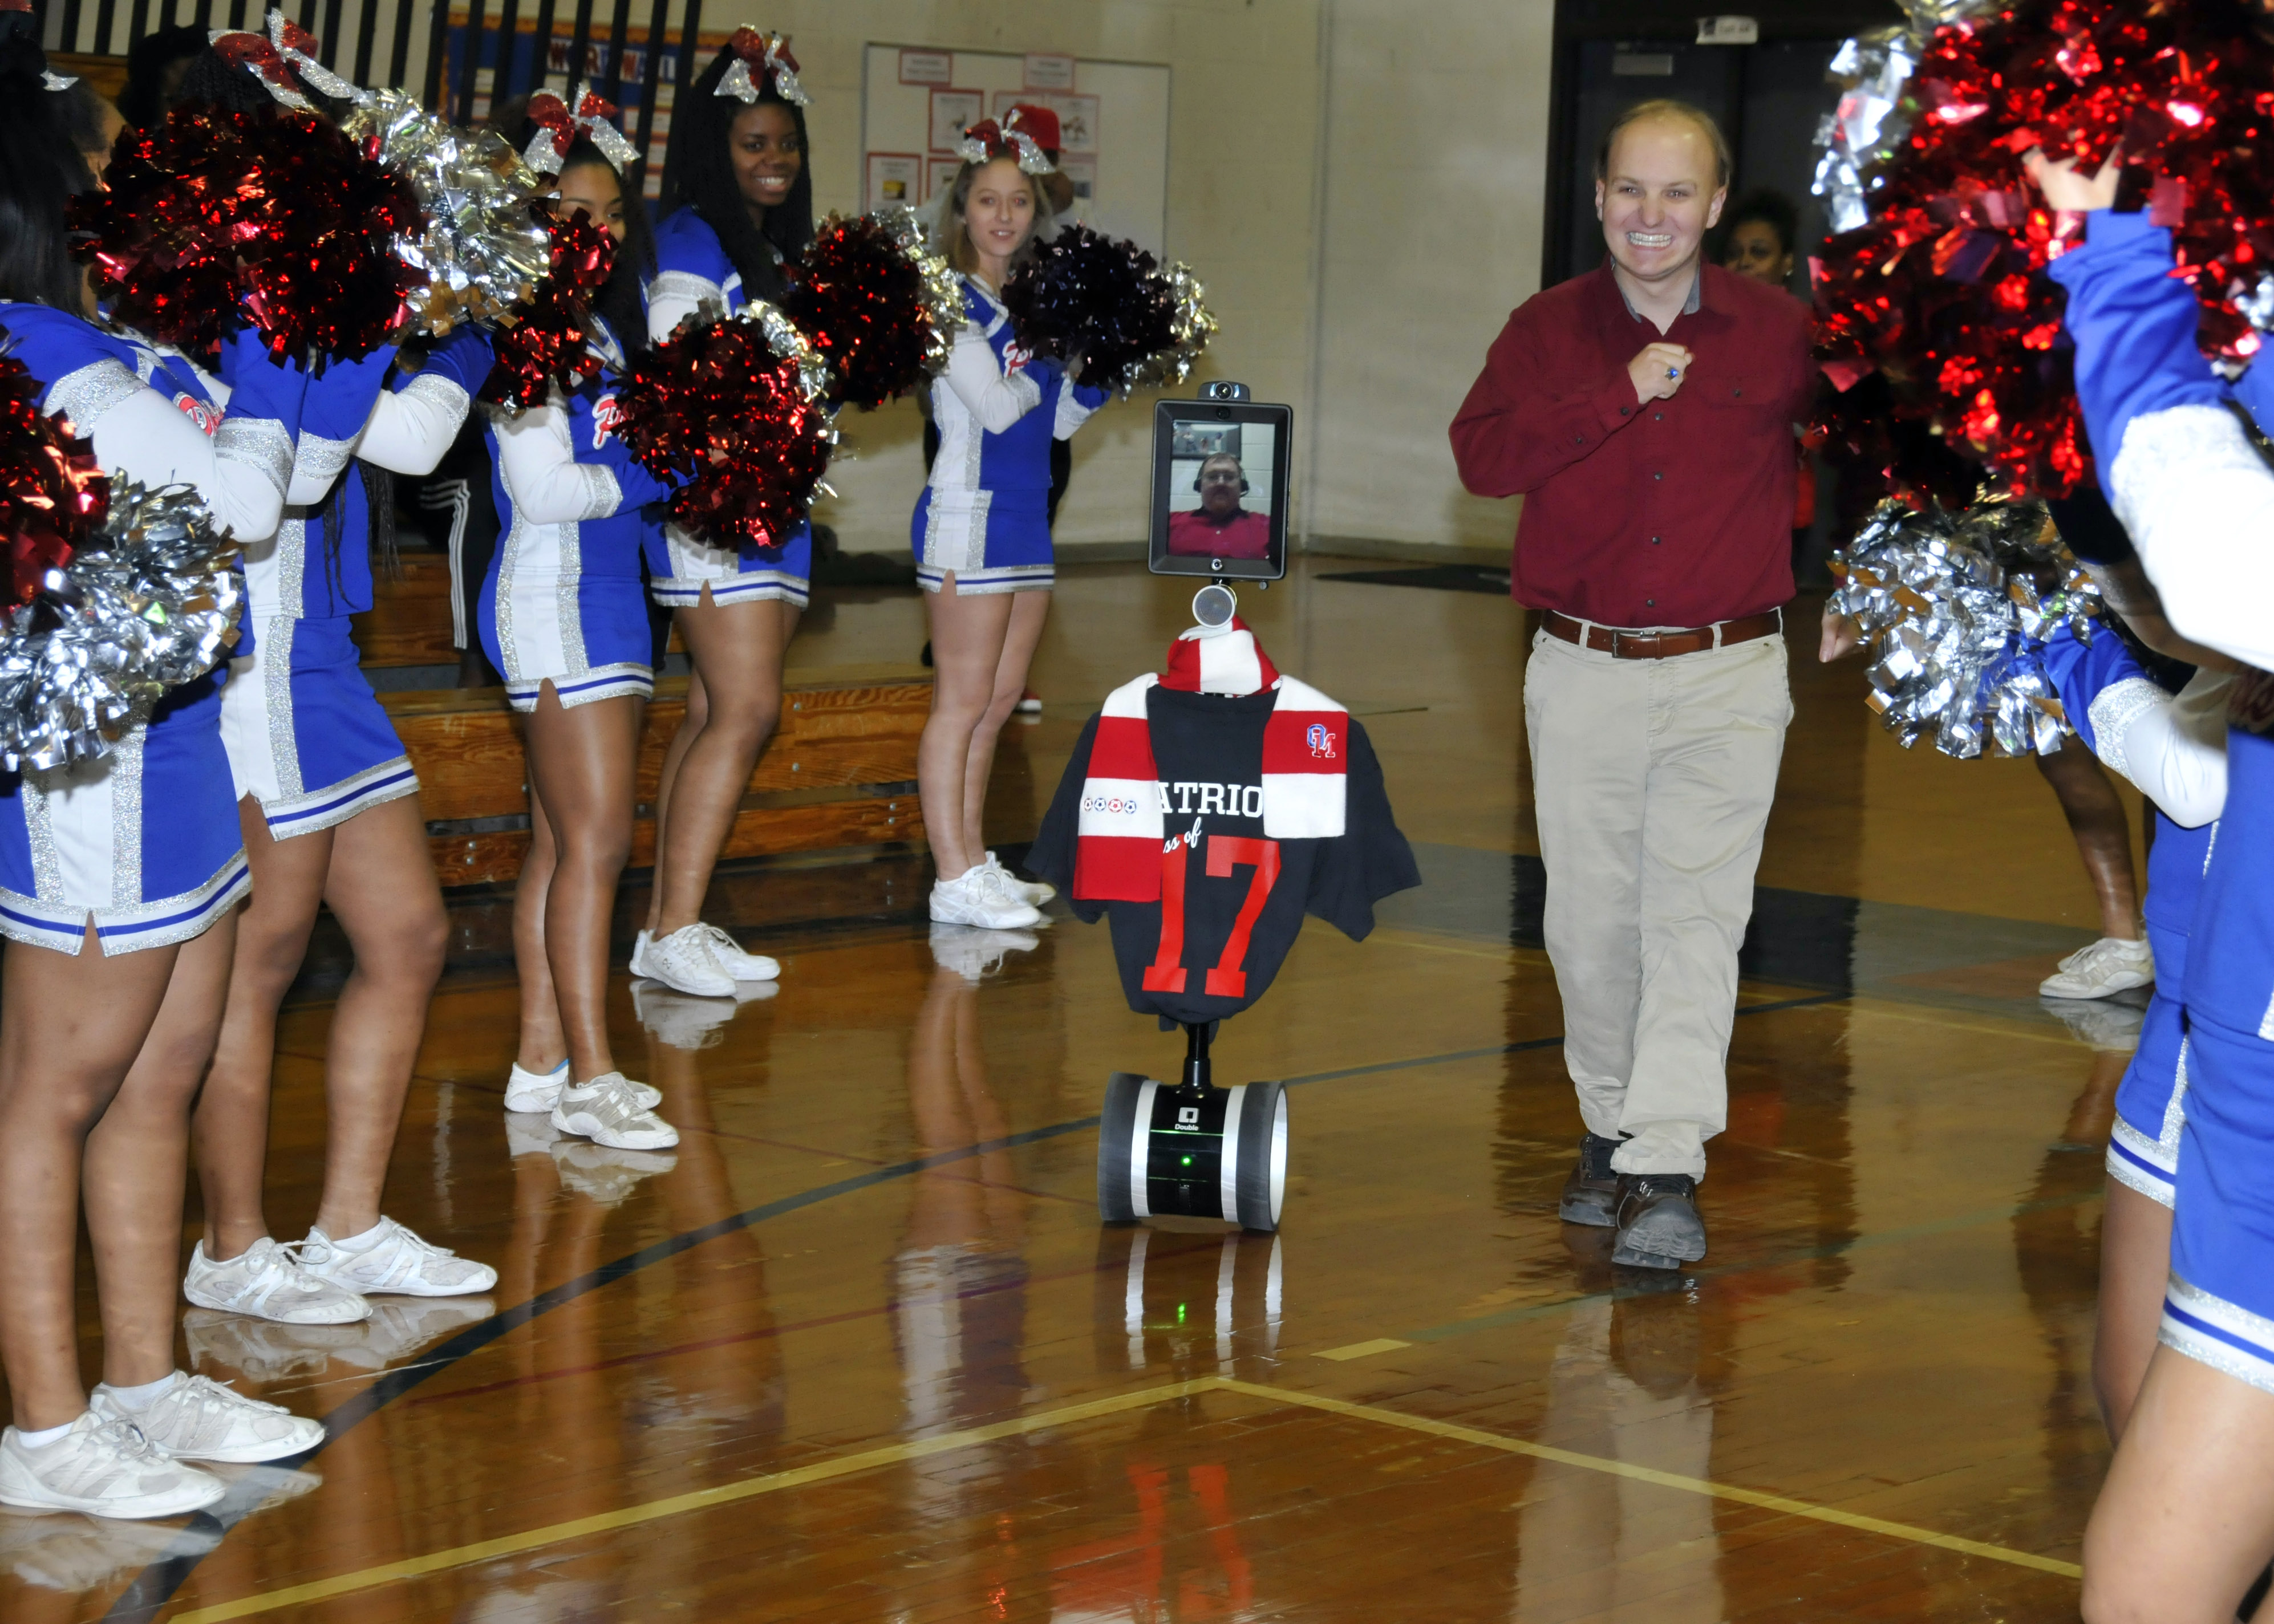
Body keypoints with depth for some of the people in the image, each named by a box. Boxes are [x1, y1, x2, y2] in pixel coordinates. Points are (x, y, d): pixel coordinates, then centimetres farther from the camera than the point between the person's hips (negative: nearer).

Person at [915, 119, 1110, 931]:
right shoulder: (947, 301, -9)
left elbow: (1060, 420, 16)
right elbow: (995, 405, -17)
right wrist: (1055, 358, -3)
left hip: (1027, 514, 8)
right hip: (969, 513, -8)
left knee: (1000, 700, 12)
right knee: (963, 702, -5)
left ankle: (975, 859, 20)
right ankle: (954, 879, -3)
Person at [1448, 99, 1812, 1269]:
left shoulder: (1780, 332, 3)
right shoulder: (1547, 328, 4)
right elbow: (1482, 455, -11)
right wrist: (1622, 394, -17)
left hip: (1727, 677, -2)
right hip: (1580, 676, 2)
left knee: (1696, 917, -11)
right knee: (1590, 919, 9)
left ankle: (1667, 1171, -16)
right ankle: (1609, 1130, 27)